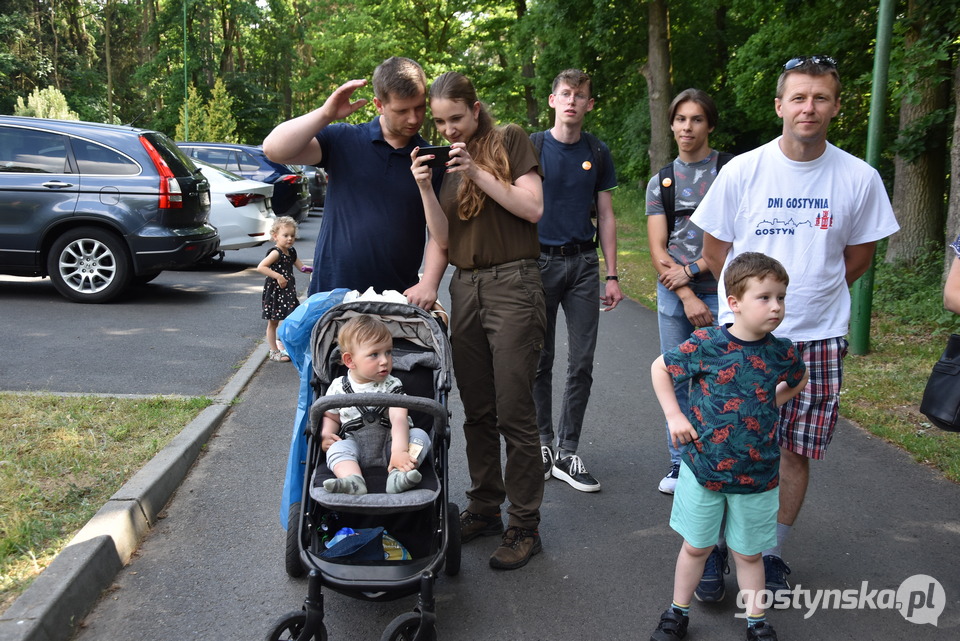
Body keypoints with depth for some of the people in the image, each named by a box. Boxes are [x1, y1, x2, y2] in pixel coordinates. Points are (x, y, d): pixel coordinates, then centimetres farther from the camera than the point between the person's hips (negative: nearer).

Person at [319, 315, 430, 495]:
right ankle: (353, 481, -50)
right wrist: (326, 434, -6)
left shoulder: (392, 386, -3)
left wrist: (399, 451, -34)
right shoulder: (338, 387, 4)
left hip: (389, 445, 0)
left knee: (419, 435, -23)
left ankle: (398, 475, -44)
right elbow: (331, 417, 18)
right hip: (355, 445, 1)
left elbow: (399, 419, -18)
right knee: (337, 449, -27)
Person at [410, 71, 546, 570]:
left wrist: (478, 172, -15)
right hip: (465, 287, 6)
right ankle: (484, 508, 24)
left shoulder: (509, 141, 2)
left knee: (514, 413, -5)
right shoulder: (444, 161, 15)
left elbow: (534, 208, -10)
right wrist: (424, 188, -7)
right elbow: (443, 238, 7)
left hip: (512, 285, -5)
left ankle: (524, 526, 6)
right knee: (476, 411, 11)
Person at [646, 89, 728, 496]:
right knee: (677, 380, 8)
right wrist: (687, 296, -9)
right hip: (673, 294, 3)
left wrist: (691, 269, -10)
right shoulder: (660, 182, 10)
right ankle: (681, 462, 22)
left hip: (720, 291, -3)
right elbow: (658, 249, 3)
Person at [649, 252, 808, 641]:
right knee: (695, 546, 14)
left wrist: (769, 404, 5)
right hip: (703, 466, -1)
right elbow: (660, 368, -2)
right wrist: (674, 415, -7)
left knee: (748, 553, 16)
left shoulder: (782, 353, -6)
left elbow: (798, 382, 18)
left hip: (756, 474, 2)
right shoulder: (705, 345, -16)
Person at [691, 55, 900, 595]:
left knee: (797, 450, 9)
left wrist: (813, 296, 8)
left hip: (818, 338, 2)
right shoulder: (742, 171, -4)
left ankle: (774, 552, 26)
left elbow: (859, 255, 12)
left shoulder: (860, 179, -1)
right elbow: (715, 251, 5)